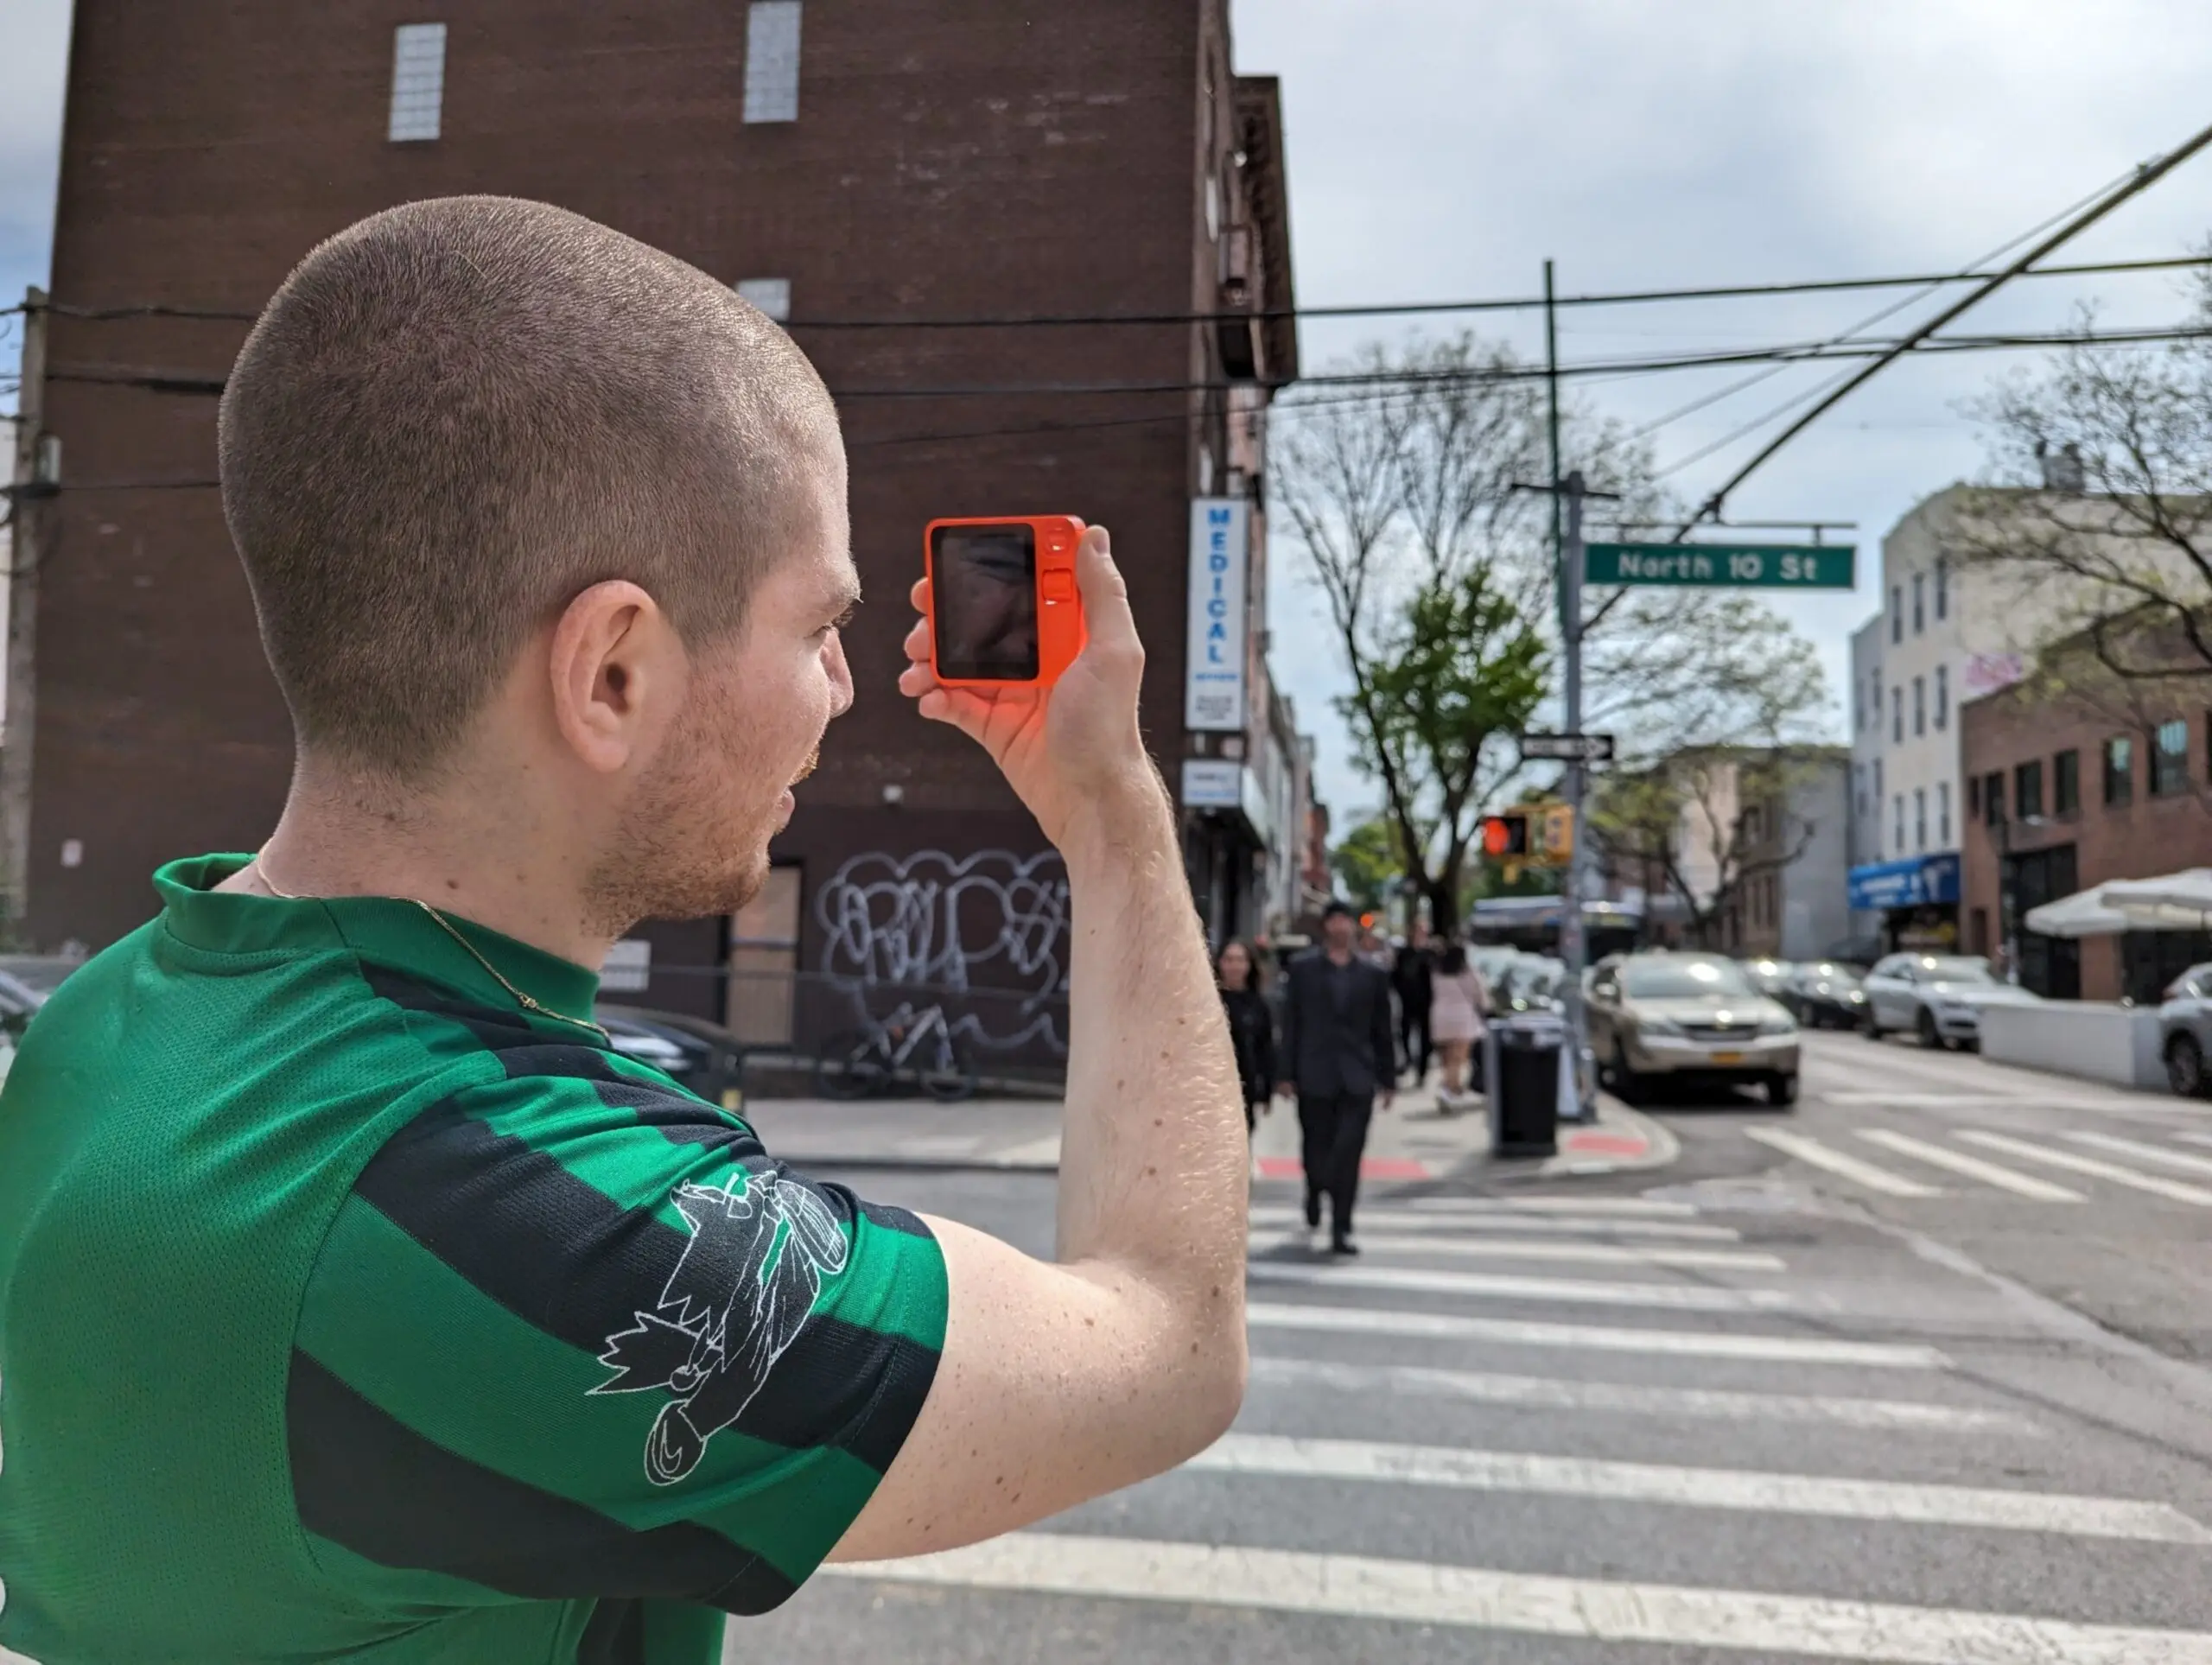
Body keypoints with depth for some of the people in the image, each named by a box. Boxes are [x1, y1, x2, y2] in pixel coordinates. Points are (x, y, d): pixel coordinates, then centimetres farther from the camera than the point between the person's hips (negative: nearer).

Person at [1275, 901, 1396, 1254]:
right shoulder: (1303, 969, 4)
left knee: (1348, 1154, -7)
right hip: (1314, 1075, 0)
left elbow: (1382, 1030, 10)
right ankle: (1315, 1192, 42)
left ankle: (1341, 1231, -2)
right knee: (1316, 1147, 9)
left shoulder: (1371, 975, 8)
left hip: (1357, 1078, 0)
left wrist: (1388, 1079, 8)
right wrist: (1286, 1074, -4)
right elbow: (1290, 1023, 1)